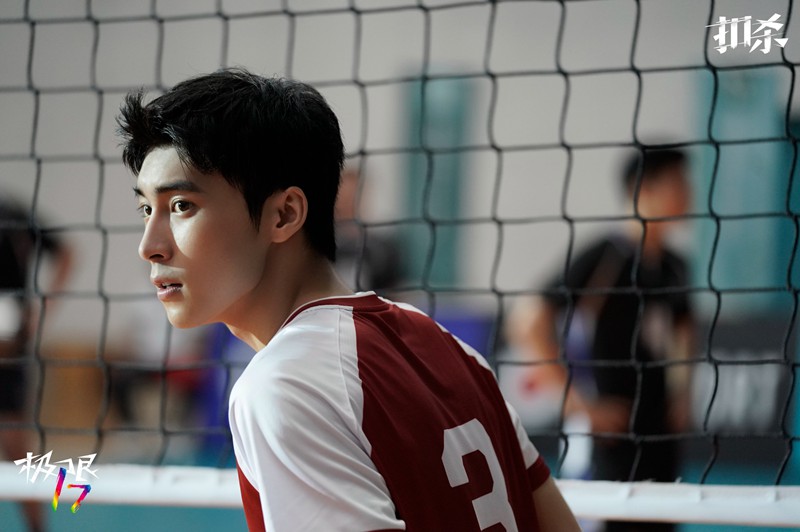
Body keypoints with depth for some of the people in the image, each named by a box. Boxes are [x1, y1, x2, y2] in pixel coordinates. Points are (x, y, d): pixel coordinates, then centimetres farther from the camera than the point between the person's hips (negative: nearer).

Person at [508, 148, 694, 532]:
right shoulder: (606, 258, -13)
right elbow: (527, 322, -19)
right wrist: (580, 403, -17)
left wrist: (680, 394, 15)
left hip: (658, 438, 8)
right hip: (609, 440, -8)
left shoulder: (673, 267, 10)